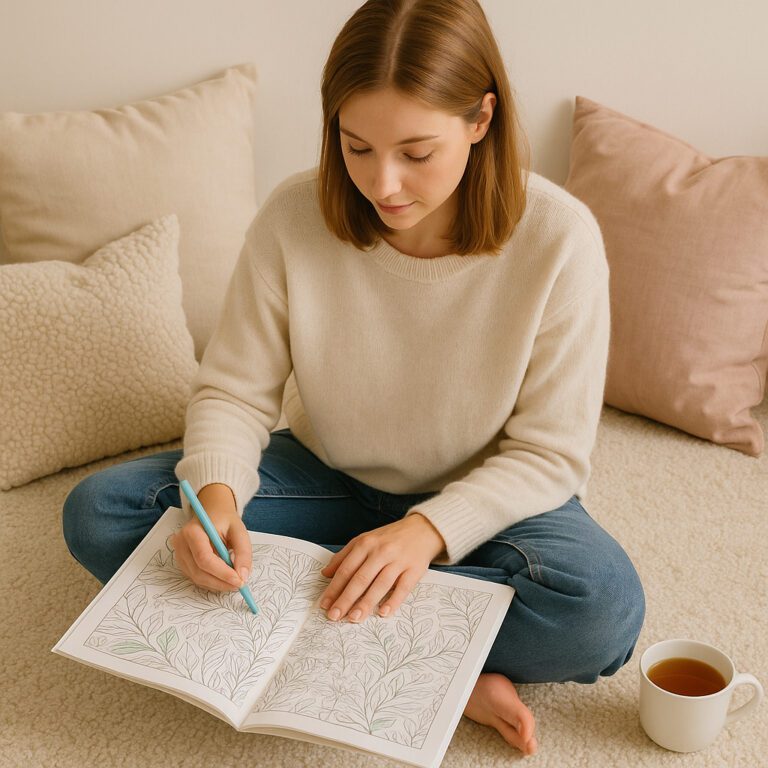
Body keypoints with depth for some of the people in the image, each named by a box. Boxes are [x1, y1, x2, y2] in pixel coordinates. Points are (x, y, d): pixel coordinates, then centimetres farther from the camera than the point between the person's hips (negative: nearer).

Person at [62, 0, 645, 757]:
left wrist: (428, 530, -32)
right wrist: (217, 493, -30)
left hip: (479, 500, -2)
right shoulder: (294, 215, -17)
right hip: (327, 480, 3)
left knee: (603, 609, -34)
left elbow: (549, 454, -16)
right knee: (98, 512, -18)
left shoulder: (557, 236, -21)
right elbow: (233, 391, -9)